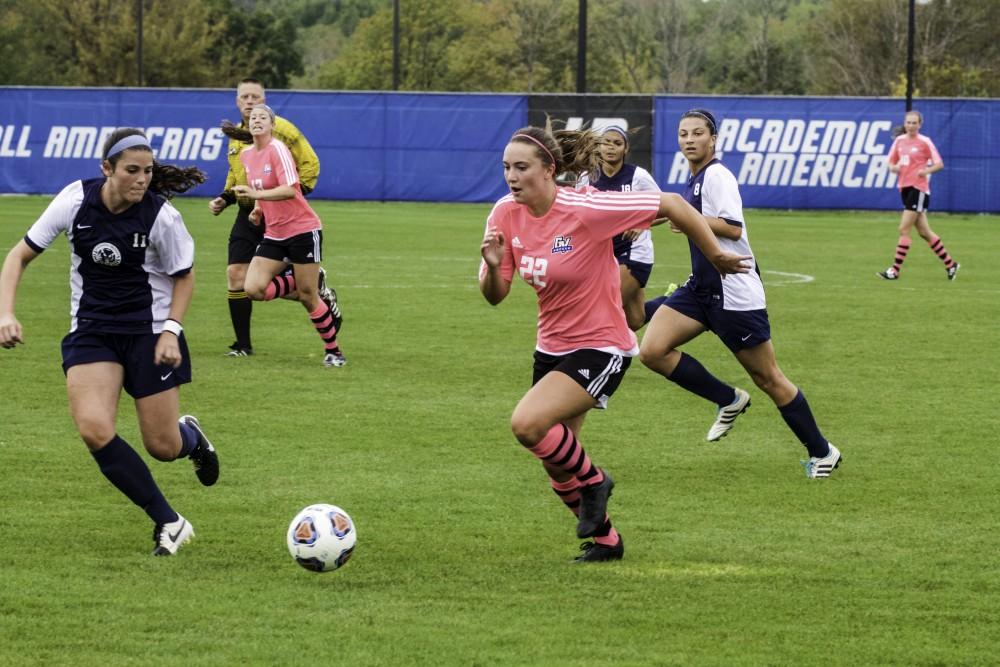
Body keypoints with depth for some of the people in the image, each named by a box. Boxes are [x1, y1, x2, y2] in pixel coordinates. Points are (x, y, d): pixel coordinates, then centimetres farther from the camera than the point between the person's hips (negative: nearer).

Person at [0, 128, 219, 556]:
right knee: (93, 430, -20)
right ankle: (169, 523, -6)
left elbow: (183, 276, 1)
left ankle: (191, 437, 42)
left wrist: (171, 330, -12)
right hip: (91, 329, 2)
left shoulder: (162, 217, -16)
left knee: (163, 447, 0)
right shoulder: (76, 200, -12)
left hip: (149, 329, -2)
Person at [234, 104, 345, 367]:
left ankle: (333, 351, 14)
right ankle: (296, 283, 14)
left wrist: (257, 195, -38)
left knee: (308, 297, -2)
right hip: (274, 235, 7)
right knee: (254, 289, -12)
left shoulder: (277, 150, -15)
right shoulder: (246, 155, 8)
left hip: (302, 230, -7)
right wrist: (258, 209, 8)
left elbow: (290, 189, -28)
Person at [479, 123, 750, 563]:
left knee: (526, 424, -25)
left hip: (600, 347, -7)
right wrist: (493, 265, -24)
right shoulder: (506, 215, -7)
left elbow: (670, 205, -19)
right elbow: (494, 296, -1)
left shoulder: (585, 210, -25)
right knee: (556, 464, 14)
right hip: (552, 347, 7)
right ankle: (605, 541, 38)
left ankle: (592, 481, 3)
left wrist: (716, 257, -9)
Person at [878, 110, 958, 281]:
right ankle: (950, 264, 22)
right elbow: (891, 162, 17)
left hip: (919, 188, -7)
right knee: (924, 232, 11)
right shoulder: (899, 141, 10)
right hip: (905, 187, 7)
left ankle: (895, 270, -8)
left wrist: (926, 170, -25)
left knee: (904, 229, -11)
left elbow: (939, 164, -6)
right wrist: (893, 167, -7)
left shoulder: (925, 142, -7)